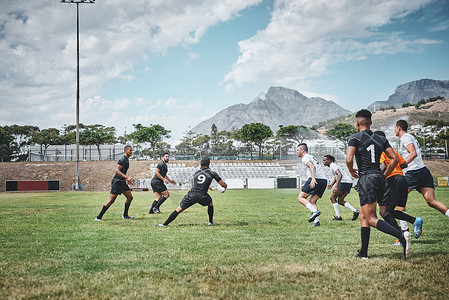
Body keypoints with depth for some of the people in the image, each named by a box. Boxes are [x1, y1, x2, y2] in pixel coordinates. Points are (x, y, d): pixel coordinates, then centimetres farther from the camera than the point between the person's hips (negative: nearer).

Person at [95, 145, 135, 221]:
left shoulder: (127, 160, 16)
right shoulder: (122, 160, -15)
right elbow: (117, 170, -26)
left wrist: (127, 179, 27)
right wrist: (127, 177, -32)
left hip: (122, 182, 10)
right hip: (117, 181, -10)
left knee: (130, 197, 9)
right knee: (111, 200, -10)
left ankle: (125, 215, 23)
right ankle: (99, 217, -6)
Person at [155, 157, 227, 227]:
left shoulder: (196, 173, 21)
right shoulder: (212, 173, 8)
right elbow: (223, 184, 13)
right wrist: (225, 186, 38)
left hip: (191, 194, 2)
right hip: (202, 196, -2)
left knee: (178, 210, 7)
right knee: (210, 204, 32)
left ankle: (165, 224, -1)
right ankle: (210, 222, 35)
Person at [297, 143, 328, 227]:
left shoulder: (305, 158, 1)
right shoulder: (312, 157, 31)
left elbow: (312, 167, -18)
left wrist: (313, 178, -32)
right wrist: (306, 185, 40)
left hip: (316, 179, -9)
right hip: (324, 180, 9)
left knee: (301, 198, -3)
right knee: (312, 202, 10)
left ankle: (315, 211, -22)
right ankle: (316, 221, -7)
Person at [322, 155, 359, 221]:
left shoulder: (333, 166, -11)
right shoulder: (332, 166, 20)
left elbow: (340, 175, -25)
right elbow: (336, 177, 29)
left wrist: (336, 186, -30)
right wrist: (331, 184, 12)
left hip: (344, 182, -10)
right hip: (349, 183, 10)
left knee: (332, 197, -1)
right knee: (340, 201, 12)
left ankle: (338, 216, -3)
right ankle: (355, 211, 1)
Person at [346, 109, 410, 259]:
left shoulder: (355, 138, -2)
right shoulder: (381, 139, 14)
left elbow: (349, 159, -15)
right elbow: (394, 159, 9)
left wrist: (352, 171, 5)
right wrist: (384, 175, 18)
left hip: (366, 178, -7)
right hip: (380, 179, 7)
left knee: (371, 219, -10)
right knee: (363, 216, 17)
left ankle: (401, 236, -32)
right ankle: (363, 252, 15)